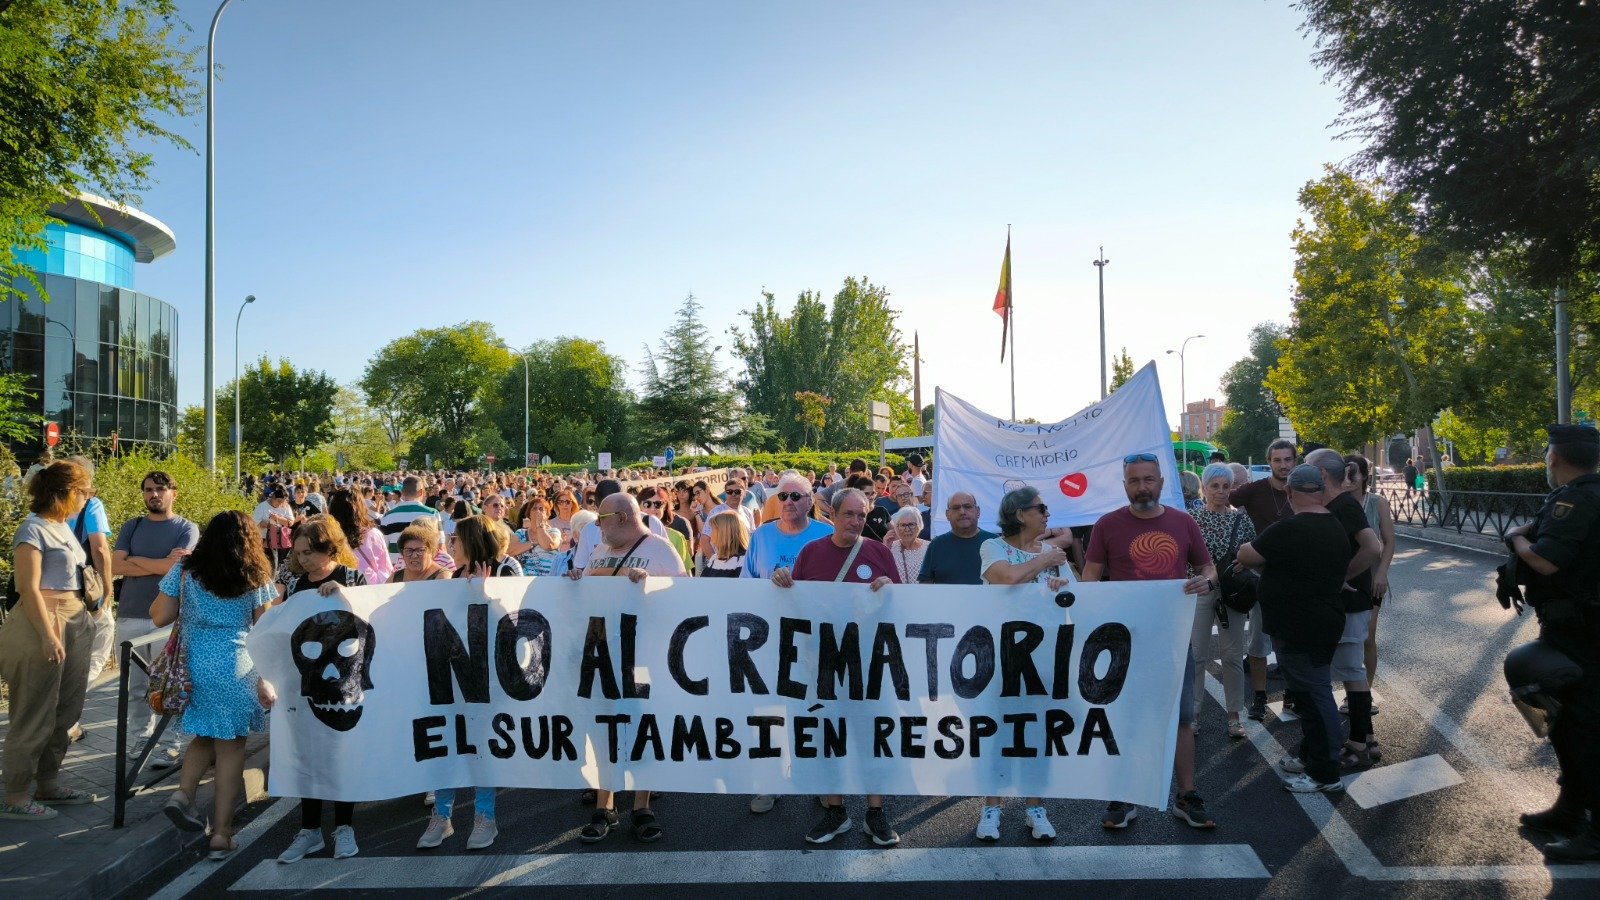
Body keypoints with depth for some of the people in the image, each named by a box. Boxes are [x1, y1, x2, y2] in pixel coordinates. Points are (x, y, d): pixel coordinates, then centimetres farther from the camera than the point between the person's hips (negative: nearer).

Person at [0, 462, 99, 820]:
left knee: (65, 711, 15)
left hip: (75, 625, 9)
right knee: (35, 715, -1)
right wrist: (49, 636, -21)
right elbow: (29, 588, -17)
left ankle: (48, 784, 28)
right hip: (43, 624, -9)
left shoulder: (62, 527, 12)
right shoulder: (33, 530, -12)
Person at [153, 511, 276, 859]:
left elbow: (160, 617, 3)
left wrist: (171, 574, 16)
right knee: (230, 746, 6)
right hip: (237, 670, -2)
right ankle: (221, 834, 9)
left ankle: (183, 793, 3)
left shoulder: (184, 570, 0)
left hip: (192, 667, 2)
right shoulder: (256, 578, -1)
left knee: (205, 736, 25)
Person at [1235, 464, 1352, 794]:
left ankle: (1325, 774, 11)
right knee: (1310, 692, 20)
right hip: (1325, 622, 9)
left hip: (1299, 629, -9)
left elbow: (1245, 556, -13)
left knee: (1314, 696, 0)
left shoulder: (1288, 529, -23)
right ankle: (1310, 756, 33)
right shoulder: (1336, 528, 7)